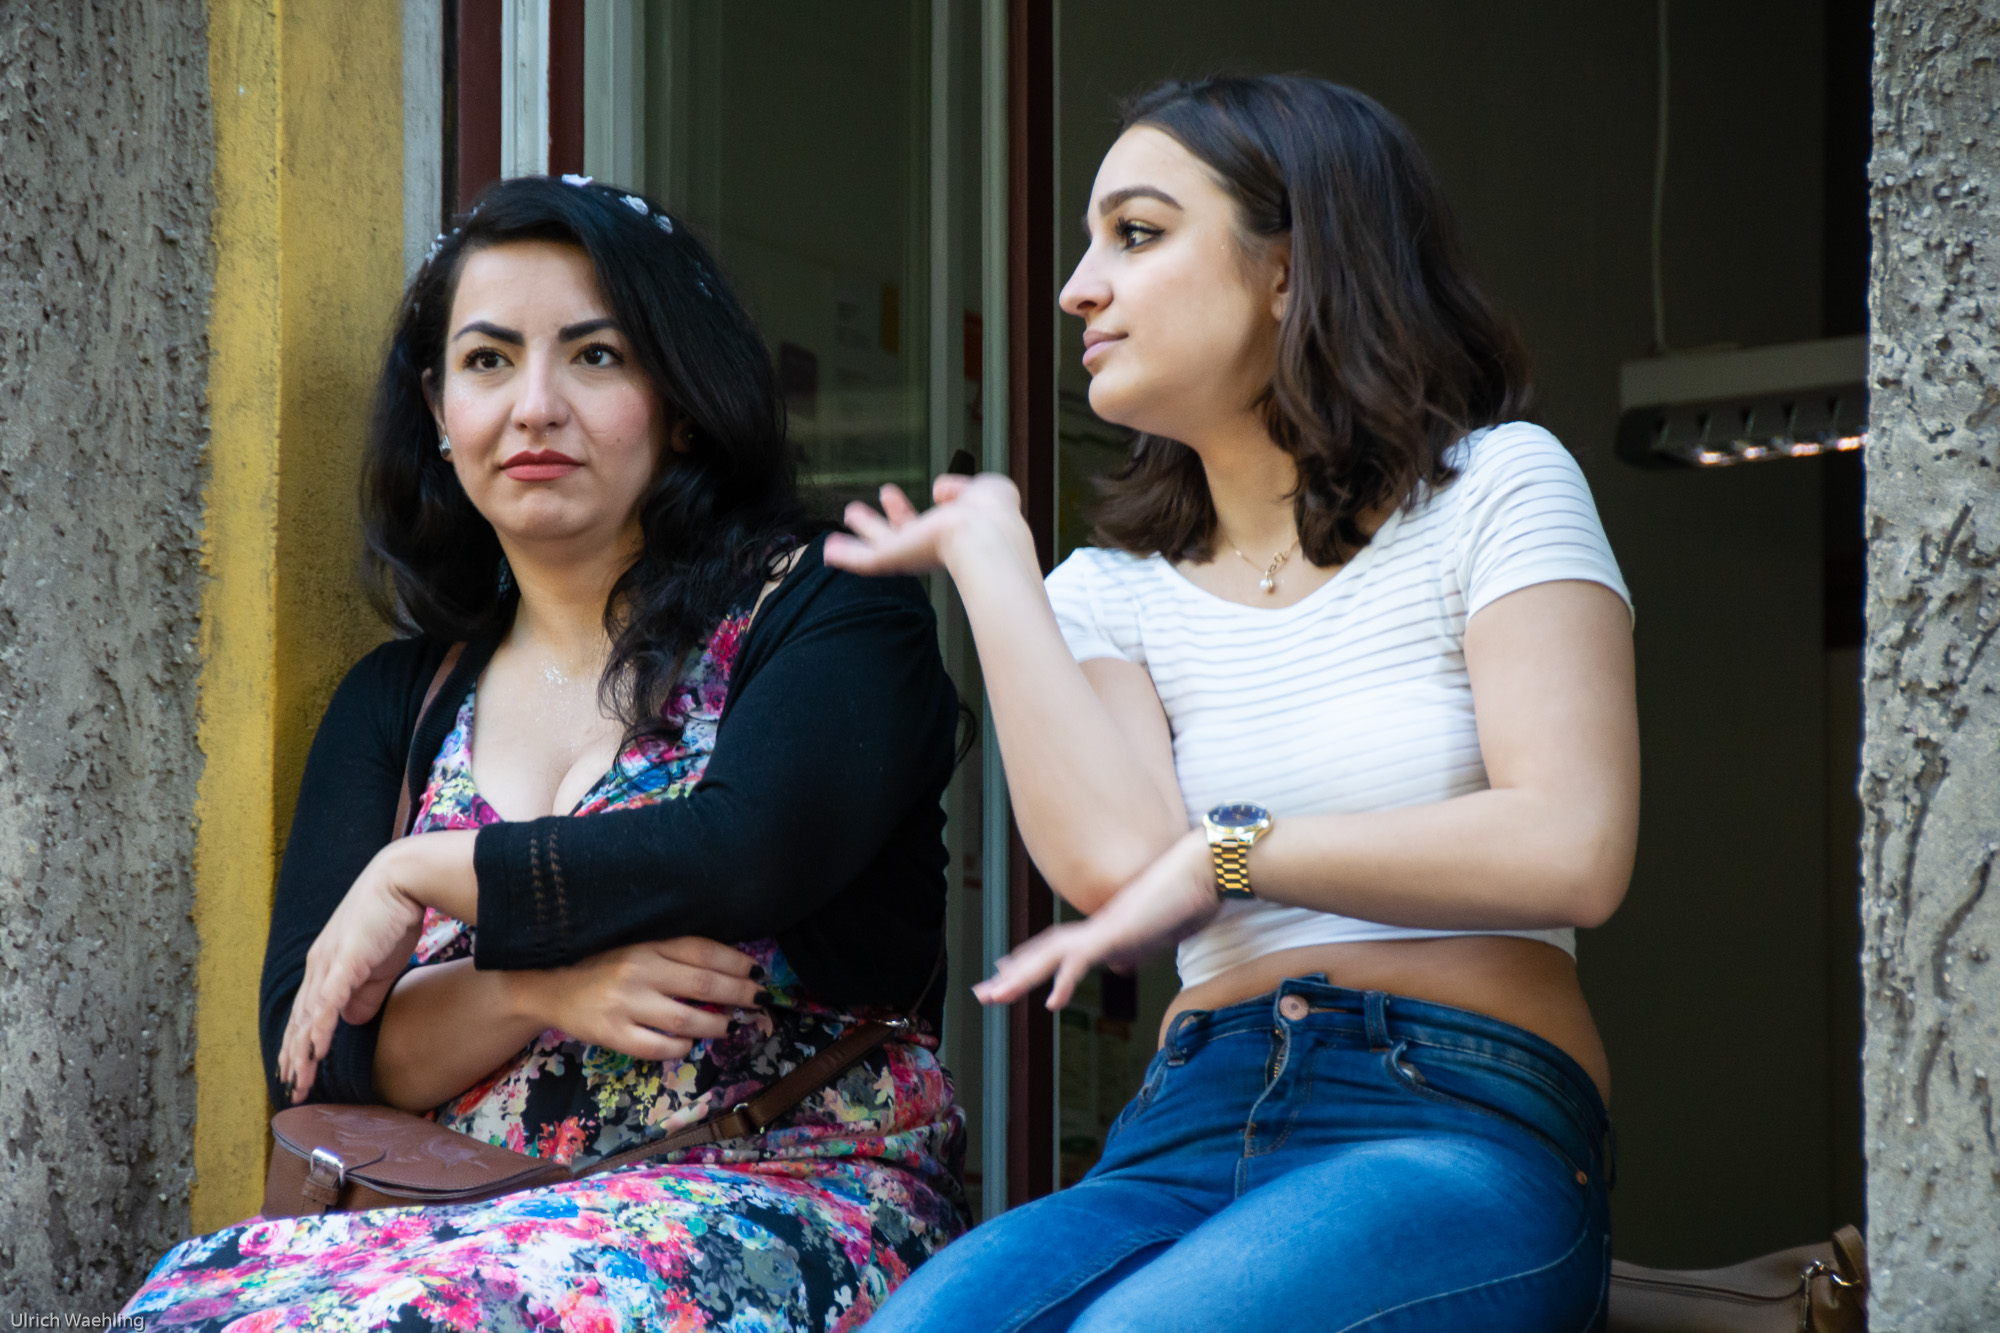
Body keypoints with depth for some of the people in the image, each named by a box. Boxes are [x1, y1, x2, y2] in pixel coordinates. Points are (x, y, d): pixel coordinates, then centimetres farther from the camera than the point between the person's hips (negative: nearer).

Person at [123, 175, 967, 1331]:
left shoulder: (829, 614, 3)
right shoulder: (397, 703, 17)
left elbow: (747, 858, -16)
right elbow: (312, 1049, 8)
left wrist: (420, 874, -5)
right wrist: (543, 989, -12)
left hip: (788, 1202, -5)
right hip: (476, 1224, 5)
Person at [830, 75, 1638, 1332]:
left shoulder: (1494, 489, 6)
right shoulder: (1112, 591, 17)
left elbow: (1572, 850, -8)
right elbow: (1120, 868, -5)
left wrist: (1232, 850, -2)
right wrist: (988, 554, 5)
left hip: (1463, 1131, -3)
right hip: (1191, 1128, 3)